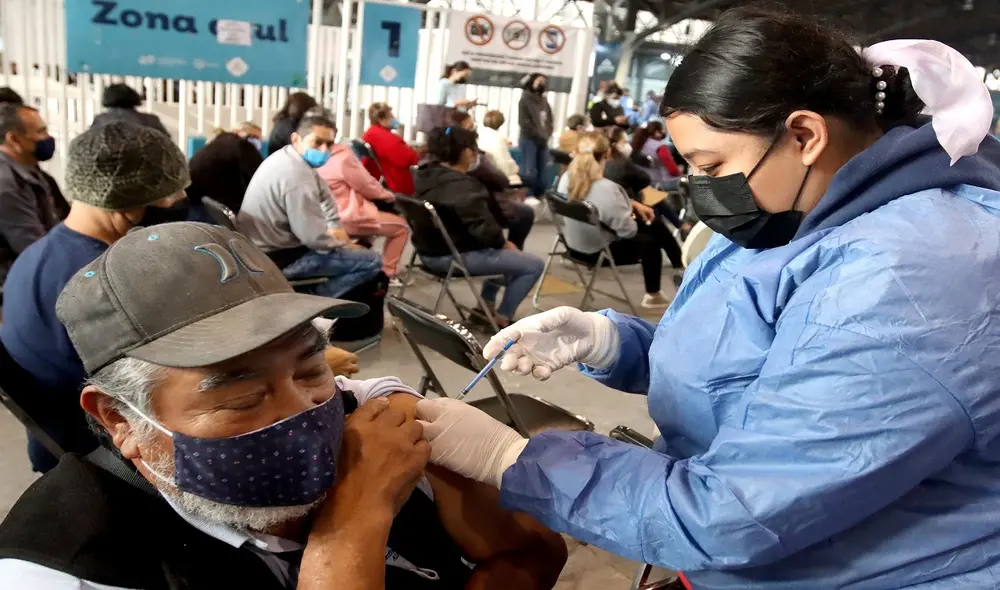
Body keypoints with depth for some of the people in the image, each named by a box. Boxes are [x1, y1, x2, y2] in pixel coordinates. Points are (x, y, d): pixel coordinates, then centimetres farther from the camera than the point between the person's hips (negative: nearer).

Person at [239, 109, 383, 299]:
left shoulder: (287, 157, 5)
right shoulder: (297, 176, -26)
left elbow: (323, 194, 17)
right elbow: (316, 239, -26)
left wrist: (334, 228, 6)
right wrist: (345, 245, -9)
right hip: (279, 258, -10)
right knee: (372, 262, -12)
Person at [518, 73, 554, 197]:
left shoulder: (544, 101, 14)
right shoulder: (525, 99, -5)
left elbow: (549, 120, 19)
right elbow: (524, 122, -12)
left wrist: (546, 135, 2)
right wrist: (538, 135, -11)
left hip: (543, 141, 6)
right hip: (529, 140, -6)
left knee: (542, 173, 8)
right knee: (528, 172, -10)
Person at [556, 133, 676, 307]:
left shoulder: (566, 178, -13)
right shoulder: (606, 188, -36)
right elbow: (628, 230, -21)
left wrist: (634, 205, 2)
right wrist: (634, 205, -1)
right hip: (599, 252, -7)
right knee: (650, 242, 22)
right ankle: (653, 296, 39)